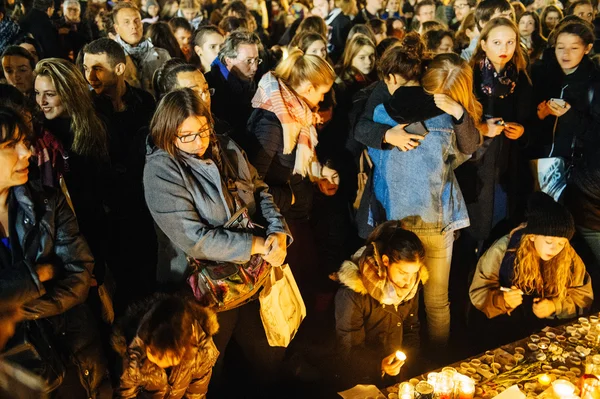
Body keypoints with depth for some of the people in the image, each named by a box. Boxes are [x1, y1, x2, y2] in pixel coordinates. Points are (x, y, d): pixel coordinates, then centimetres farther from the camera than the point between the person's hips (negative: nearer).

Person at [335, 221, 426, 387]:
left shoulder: (410, 285, -4)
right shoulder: (352, 294, -21)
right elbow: (348, 350, -14)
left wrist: (409, 359, -3)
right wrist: (379, 365, -29)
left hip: (400, 372, 4)